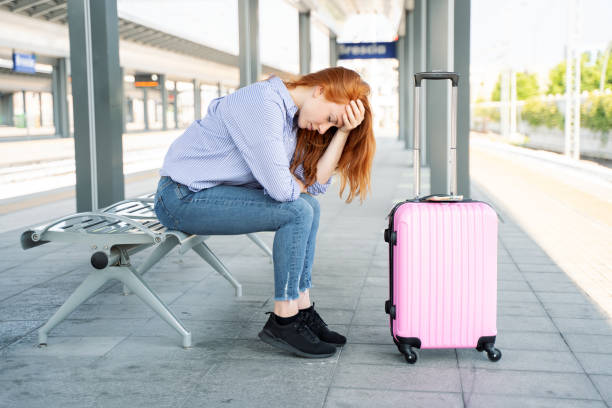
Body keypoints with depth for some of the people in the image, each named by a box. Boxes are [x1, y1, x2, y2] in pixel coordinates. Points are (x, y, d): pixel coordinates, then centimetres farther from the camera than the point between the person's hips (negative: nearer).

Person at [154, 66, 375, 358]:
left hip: (213, 191, 10)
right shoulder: (263, 103, -23)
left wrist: (343, 132, -6)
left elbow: (316, 183, 1)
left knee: (309, 206, 5)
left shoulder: (293, 115, 7)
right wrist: (297, 184, -4)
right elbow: (280, 187, -27)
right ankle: (282, 323, -7)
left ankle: (301, 310, 8)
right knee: (296, 211, -18)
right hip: (183, 197, -10)